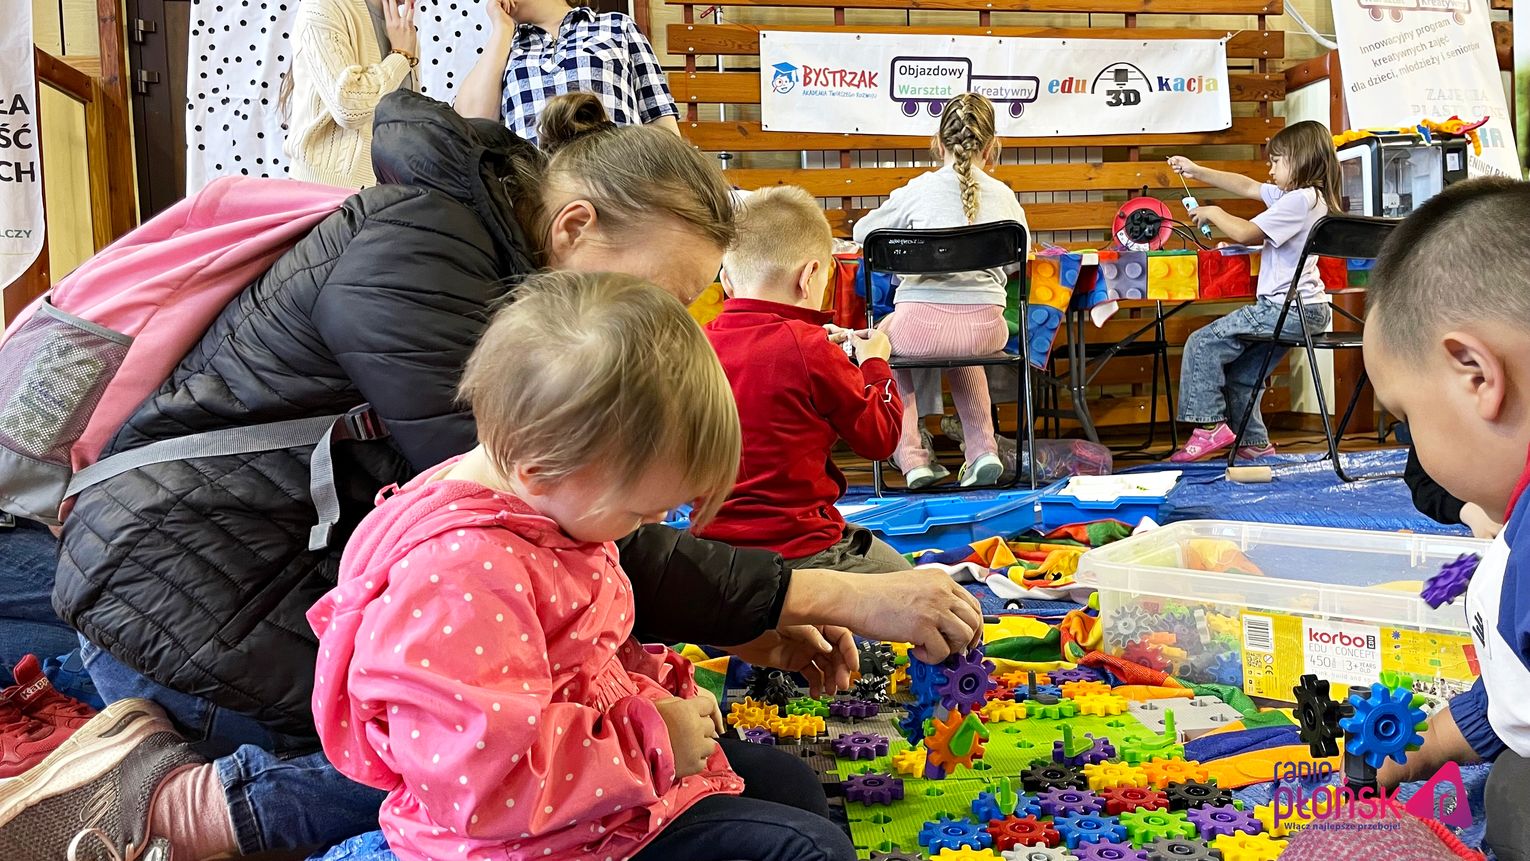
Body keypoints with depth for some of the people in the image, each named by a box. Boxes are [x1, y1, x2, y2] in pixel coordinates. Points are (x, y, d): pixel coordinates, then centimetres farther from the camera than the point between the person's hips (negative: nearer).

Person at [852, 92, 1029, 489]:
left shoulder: (918, 189, 1)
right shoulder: (1004, 195, 7)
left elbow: (862, 231, 15)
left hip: (921, 325, -3)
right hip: (986, 329, 3)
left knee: (885, 333, 33)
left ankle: (912, 457, 24)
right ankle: (983, 450, 26)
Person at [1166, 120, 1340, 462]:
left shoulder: (1300, 199, -17)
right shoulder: (1308, 195, 14)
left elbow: (1245, 233, -22)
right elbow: (1247, 186, 21)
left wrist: (1213, 213, -4)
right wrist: (1197, 172, 20)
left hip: (1287, 309, -10)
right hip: (1307, 308, 10)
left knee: (1203, 344, -8)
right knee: (1241, 371, 19)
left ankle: (1210, 427, -6)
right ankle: (1254, 443, 24)